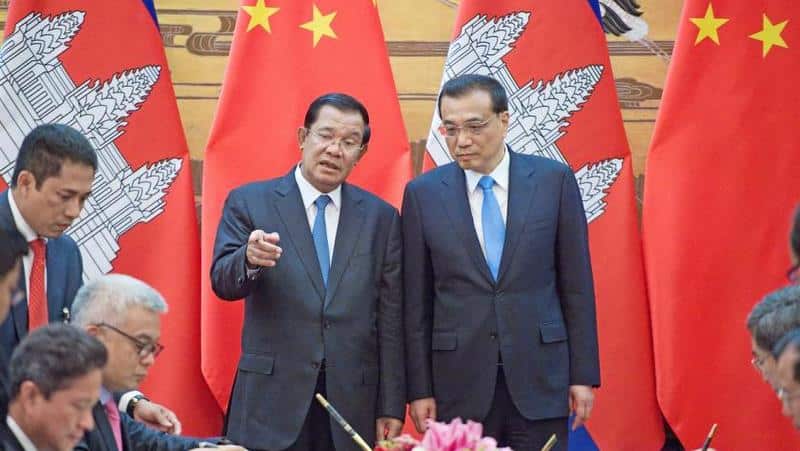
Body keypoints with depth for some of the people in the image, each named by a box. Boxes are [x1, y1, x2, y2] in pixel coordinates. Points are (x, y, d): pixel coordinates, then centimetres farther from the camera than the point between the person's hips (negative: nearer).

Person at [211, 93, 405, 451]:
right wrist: (250, 259, -31)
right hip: (272, 401, -2)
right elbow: (223, 282, -8)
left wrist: (392, 408, 4)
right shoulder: (249, 203, 3)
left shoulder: (381, 217, 8)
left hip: (353, 404, 2)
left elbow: (390, 320, 8)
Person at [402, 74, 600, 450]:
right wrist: (420, 389, 1)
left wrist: (584, 374, 1)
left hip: (540, 377, 0)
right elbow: (417, 301, 4)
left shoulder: (554, 180, 1)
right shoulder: (423, 193, 2)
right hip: (460, 382, 0)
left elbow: (576, 283, 3)